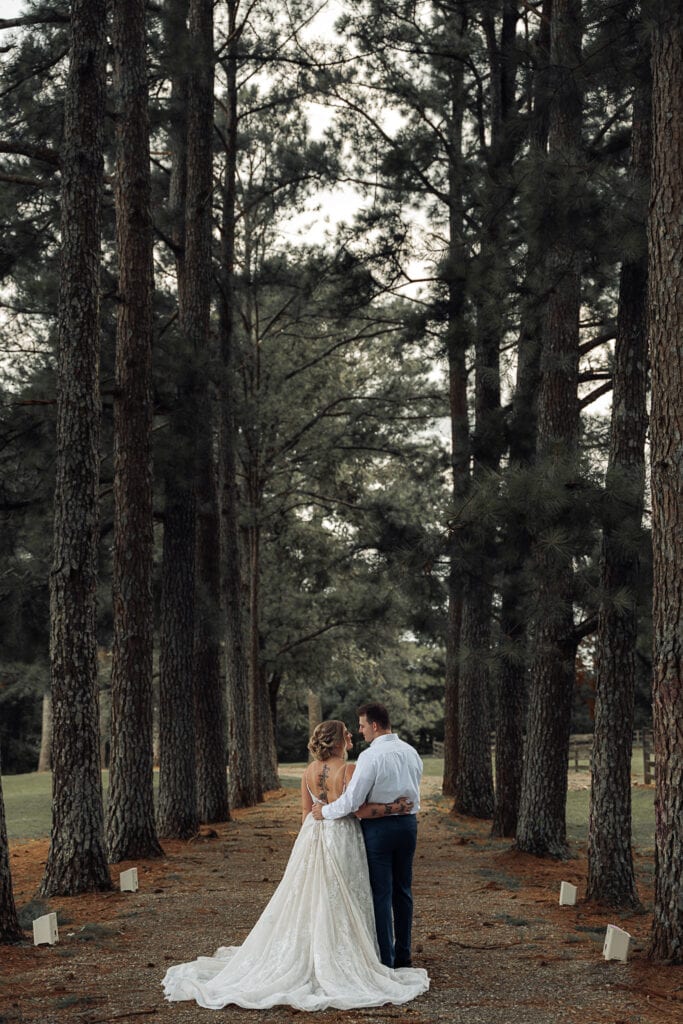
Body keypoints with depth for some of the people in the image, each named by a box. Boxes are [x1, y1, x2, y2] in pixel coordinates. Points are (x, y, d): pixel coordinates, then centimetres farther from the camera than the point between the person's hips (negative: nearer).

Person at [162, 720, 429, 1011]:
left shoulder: (310, 770, 4)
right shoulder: (348, 771, -15)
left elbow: (305, 811, 9)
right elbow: (361, 809, -21)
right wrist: (396, 807, -13)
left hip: (312, 835, 6)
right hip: (340, 837, -6)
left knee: (307, 899, 13)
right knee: (337, 903, 1)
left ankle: (300, 958, 18)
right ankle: (335, 962, 5)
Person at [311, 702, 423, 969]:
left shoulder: (370, 756, -18)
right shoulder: (411, 752, 4)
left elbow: (352, 800, -18)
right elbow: (413, 790, 11)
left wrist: (325, 812, -4)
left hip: (379, 827, -7)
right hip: (408, 823, 7)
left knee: (381, 893, 1)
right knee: (403, 890, 15)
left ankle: (386, 959, 4)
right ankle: (403, 954, 22)